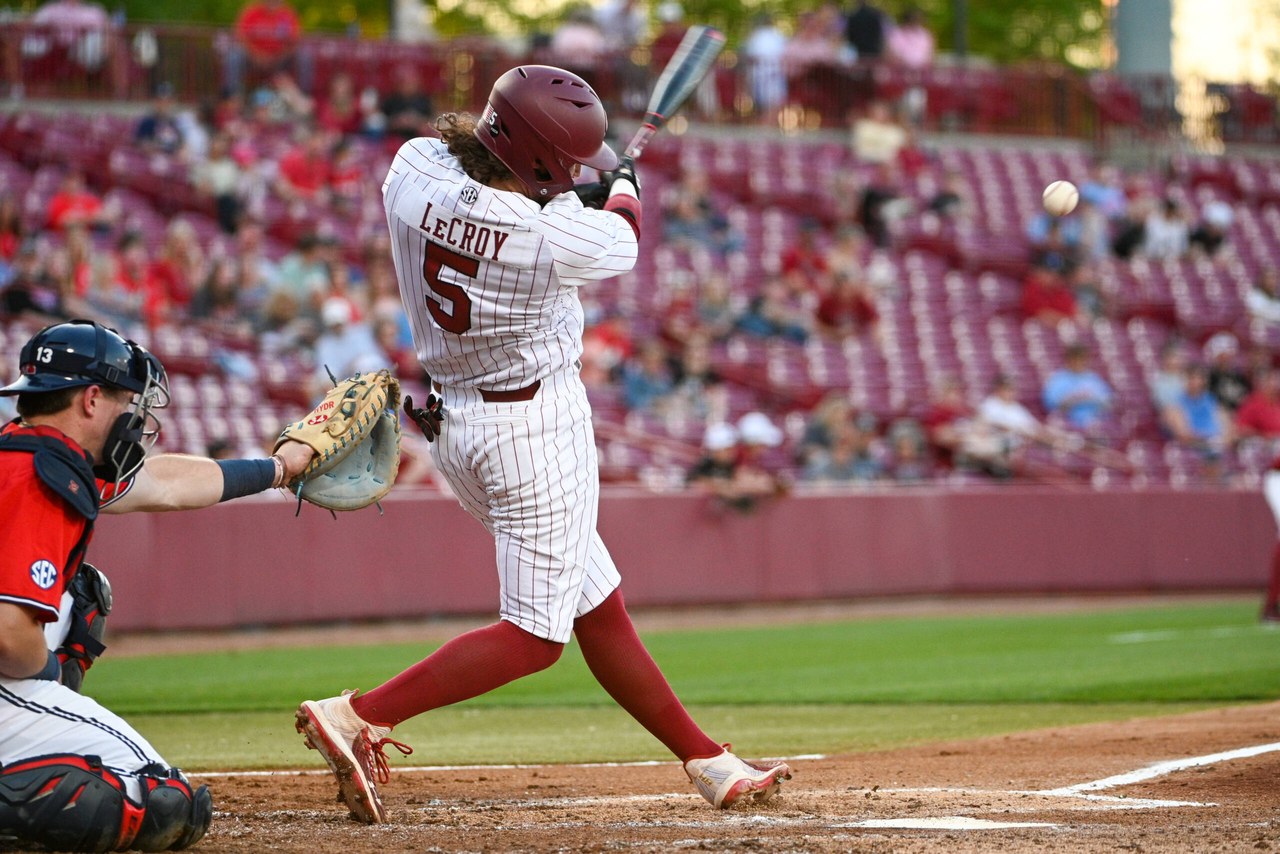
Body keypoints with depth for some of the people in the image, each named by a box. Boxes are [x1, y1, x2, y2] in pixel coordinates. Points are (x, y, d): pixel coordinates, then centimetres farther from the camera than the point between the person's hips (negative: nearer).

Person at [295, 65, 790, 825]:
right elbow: (622, 240, -2)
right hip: (537, 426, -9)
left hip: (455, 422, 9)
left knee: (600, 610, 15)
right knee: (535, 635, -2)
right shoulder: (551, 238, -25)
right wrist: (624, 183, 20)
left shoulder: (414, 171, -11)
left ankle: (710, 764, 24)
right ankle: (359, 716, -13)